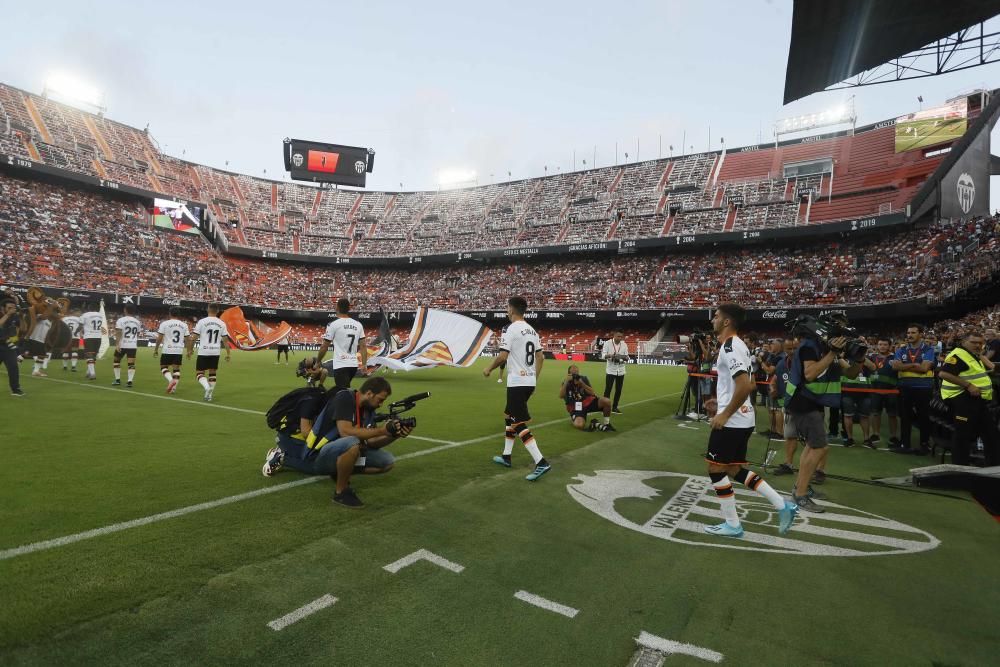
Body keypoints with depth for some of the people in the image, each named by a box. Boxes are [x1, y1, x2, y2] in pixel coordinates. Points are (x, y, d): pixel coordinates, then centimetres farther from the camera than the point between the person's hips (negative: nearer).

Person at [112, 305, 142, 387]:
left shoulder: (121, 320, -6)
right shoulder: (137, 322, 8)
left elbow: (118, 333, -14)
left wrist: (117, 344, -17)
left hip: (122, 345, -2)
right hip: (133, 345, 3)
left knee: (117, 361, 17)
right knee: (131, 363, 0)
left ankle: (117, 380, 19)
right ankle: (130, 381, -7)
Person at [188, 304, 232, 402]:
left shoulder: (202, 321, -5)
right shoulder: (222, 324, 2)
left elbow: (193, 337, -5)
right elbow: (225, 340, 2)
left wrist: (190, 350, 7)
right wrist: (229, 353, 8)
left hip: (204, 352, -3)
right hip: (216, 352, 3)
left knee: (199, 373, 7)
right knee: (212, 373, 15)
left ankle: (207, 387, -19)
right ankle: (210, 395, 16)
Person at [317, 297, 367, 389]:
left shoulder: (333, 324, -7)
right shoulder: (358, 325, 7)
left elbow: (324, 347, -3)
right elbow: (363, 346, 6)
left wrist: (318, 362, 10)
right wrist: (364, 364, 8)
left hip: (340, 365, -6)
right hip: (354, 365, 6)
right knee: (340, 388, 25)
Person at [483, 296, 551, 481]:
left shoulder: (512, 329, -13)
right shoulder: (532, 330, 12)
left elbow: (502, 356, -18)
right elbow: (540, 357, 14)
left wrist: (489, 369, -1)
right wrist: (535, 379, 21)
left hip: (517, 382, -9)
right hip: (530, 382, 9)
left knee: (519, 423, -6)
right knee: (509, 416, 22)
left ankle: (541, 462, -13)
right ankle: (506, 456, 31)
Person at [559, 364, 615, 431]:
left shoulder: (584, 379, 3)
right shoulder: (565, 383, -3)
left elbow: (592, 393, -4)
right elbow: (561, 396, -20)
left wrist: (582, 383, -16)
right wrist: (566, 382, -26)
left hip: (588, 401, 4)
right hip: (575, 408, -3)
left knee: (607, 401, -21)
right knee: (579, 425, -35)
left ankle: (606, 424, -1)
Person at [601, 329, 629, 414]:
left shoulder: (624, 344, 2)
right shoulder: (607, 343, -7)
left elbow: (627, 357, 4)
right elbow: (603, 355, -10)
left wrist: (624, 357, -20)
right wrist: (610, 355, -29)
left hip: (621, 371, 4)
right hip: (610, 370, -4)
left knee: (618, 390, 8)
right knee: (608, 389, -4)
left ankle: (614, 407, 20)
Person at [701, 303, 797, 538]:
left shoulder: (730, 346, -17)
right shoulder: (738, 345, 15)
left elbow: (745, 385, -27)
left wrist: (724, 414, -21)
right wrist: (721, 402, 20)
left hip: (731, 421, -10)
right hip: (742, 418, 10)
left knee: (716, 469, 3)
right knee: (734, 469, 17)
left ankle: (732, 525, 13)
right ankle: (783, 506, 18)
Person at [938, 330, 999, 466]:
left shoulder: (975, 357, 20)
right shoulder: (958, 355, -15)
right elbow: (944, 374, -28)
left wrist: (981, 355, 15)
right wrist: (968, 385, -27)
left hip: (978, 400, 11)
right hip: (963, 399, -11)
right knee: (964, 434, -7)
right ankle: (959, 466, 0)